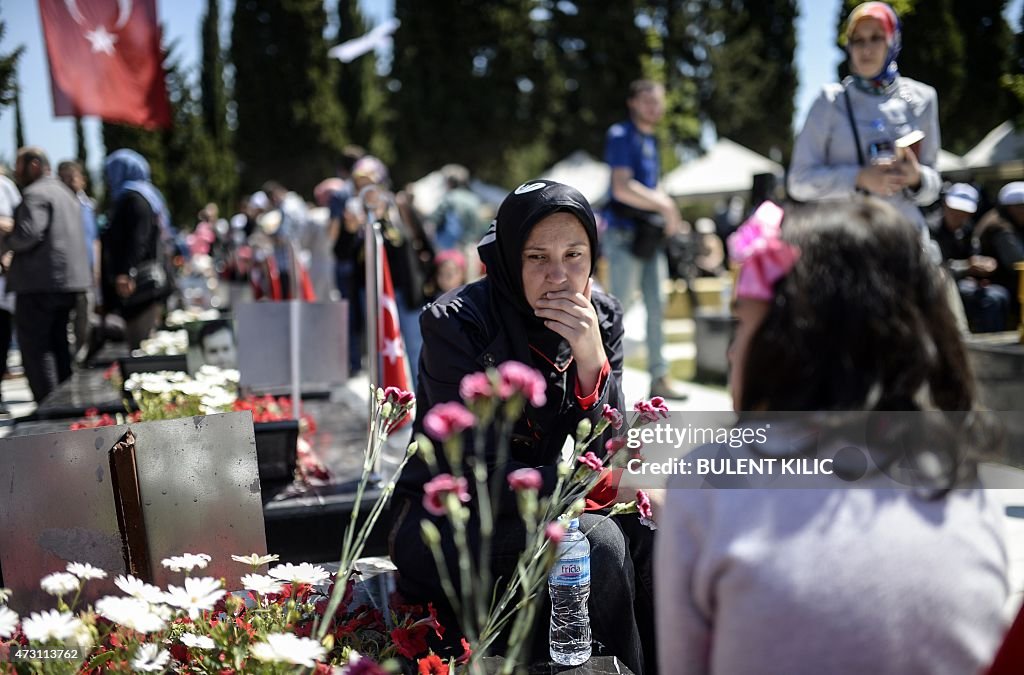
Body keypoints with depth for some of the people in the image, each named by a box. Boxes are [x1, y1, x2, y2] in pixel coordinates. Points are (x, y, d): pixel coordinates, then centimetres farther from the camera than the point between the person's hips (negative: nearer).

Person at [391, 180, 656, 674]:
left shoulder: (602, 318, -4)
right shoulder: (456, 323, -18)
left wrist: (591, 361, -24)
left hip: (534, 513, 5)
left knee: (648, 541, -19)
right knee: (598, 541, -28)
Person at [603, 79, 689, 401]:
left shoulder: (650, 140, 18)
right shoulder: (621, 136, -8)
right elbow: (622, 188, -19)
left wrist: (667, 208, 6)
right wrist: (664, 206, -16)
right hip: (624, 232, -8)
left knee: (657, 306, 7)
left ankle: (659, 377, 12)